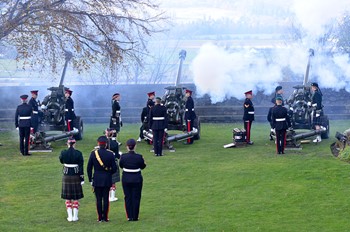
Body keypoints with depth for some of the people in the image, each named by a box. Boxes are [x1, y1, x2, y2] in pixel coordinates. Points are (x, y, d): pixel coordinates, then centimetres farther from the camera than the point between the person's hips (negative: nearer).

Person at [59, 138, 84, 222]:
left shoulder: (63, 153, -8)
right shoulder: (78, 153, -10)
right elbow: (81, 167, -8)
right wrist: (82, 179, -2)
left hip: (66, 176, 1)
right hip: (76, 176, -1)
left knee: (68, 198, 10)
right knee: (76, 198, 9)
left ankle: (70, 216, 10)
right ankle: (75, 216, 10)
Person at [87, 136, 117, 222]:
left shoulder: (93, 153, -6)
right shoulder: (110, 154, -8)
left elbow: (89, 168, -1)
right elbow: (114, 169, -5)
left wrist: (90, 179, 8)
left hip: (97, 179, 1)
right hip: (107, 180, 0)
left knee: (98, 199, 7)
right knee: (106, 199, 6)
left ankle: (100, 218, 9)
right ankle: (105, 217, 8)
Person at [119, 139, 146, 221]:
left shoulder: (123, 156, -12)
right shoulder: (139, 157, -16)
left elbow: (121, 165, 5)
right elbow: (143, 166, -1)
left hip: (126, 179, 1)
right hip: (137, 179, -1)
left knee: (128, 198, 11)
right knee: (136, 197, 9)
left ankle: (129, 216, 13)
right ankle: (135, 217, 11)